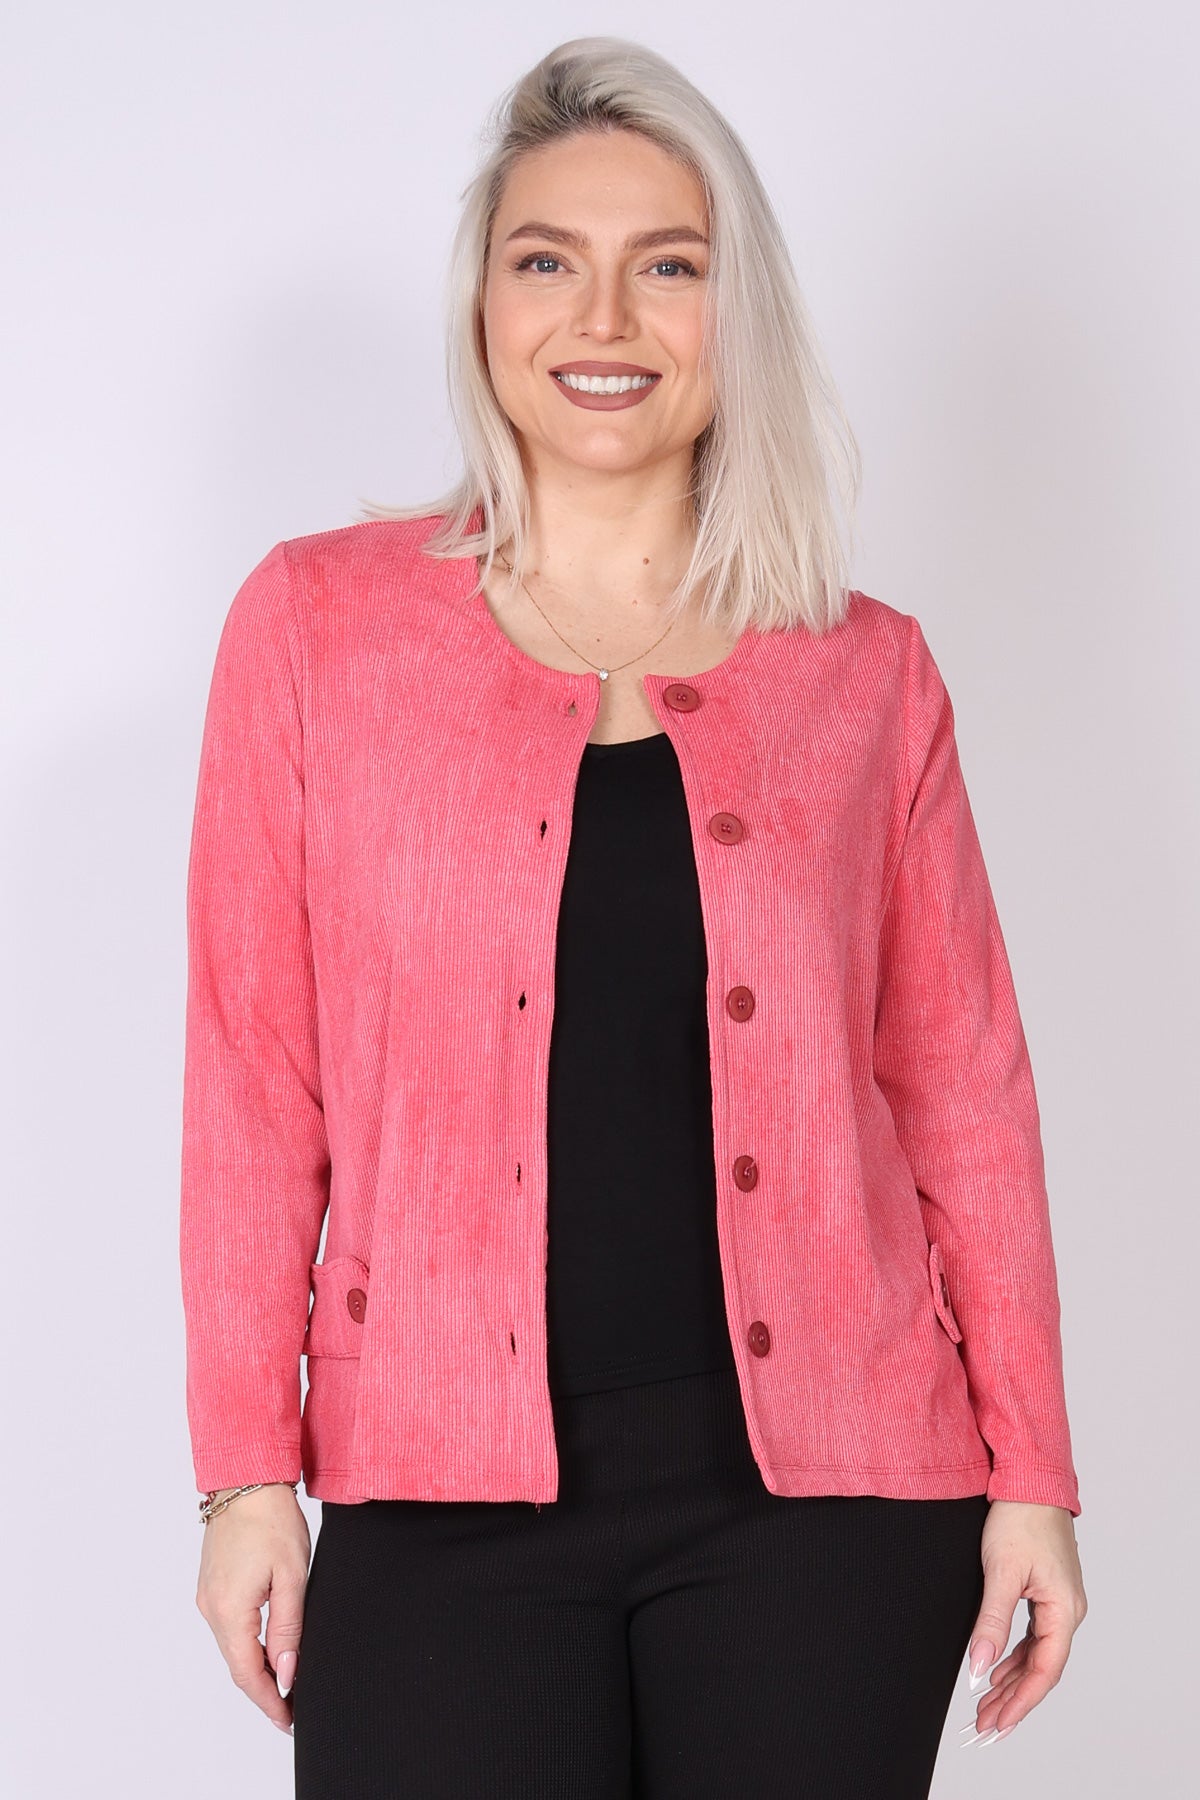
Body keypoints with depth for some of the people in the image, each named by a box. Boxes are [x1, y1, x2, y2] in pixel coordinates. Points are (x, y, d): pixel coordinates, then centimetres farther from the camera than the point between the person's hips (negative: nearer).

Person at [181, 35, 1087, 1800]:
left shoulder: (867, 674, 5)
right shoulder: (319, 625, 2)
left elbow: (961, 1090, 6)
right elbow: (251, 1075, 1)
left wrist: (1030, 1471, 4)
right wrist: (246, 1466, -2)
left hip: (822, 1489, 1)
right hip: (447, 1500, -1)